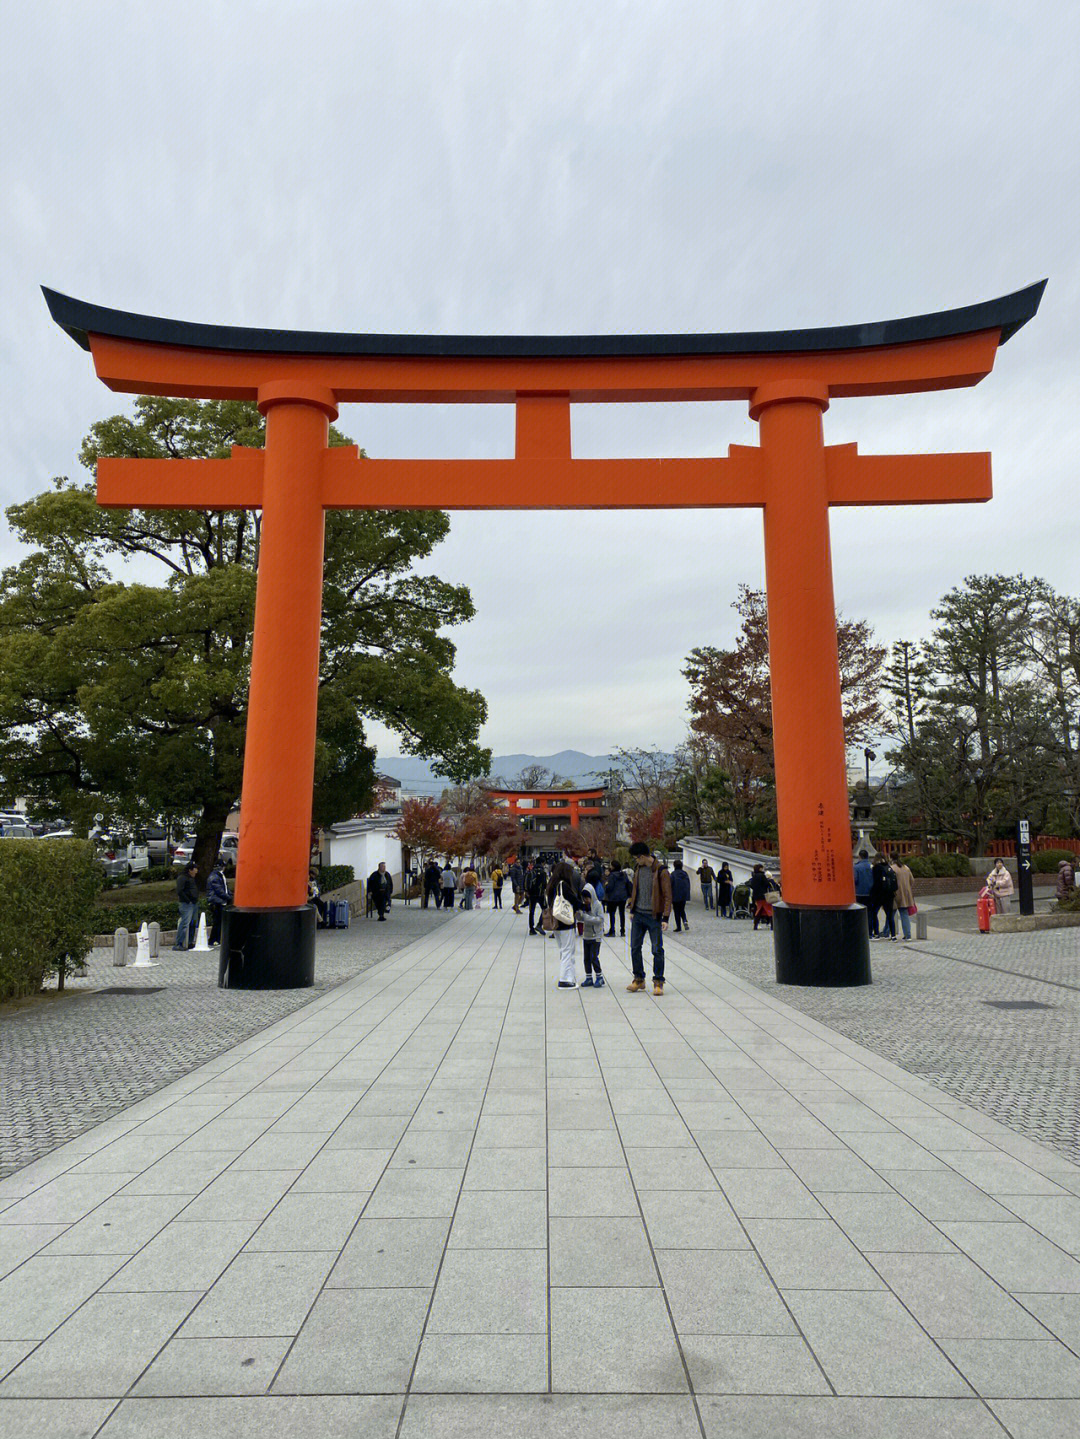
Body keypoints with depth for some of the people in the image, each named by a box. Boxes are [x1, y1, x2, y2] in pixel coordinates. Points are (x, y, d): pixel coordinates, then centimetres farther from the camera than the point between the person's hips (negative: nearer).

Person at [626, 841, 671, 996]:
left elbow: (667, 895, -11)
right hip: (638, 915, 6)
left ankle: (658, 982, 11)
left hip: (654, 916, -6)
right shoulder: (639, 869, 7)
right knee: (635, 948, 9)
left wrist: (665, 918, -15)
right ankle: (639, 979, 21)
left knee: (657, 950, 0)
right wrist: (632, 910, 15)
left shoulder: (661, 871, -12)